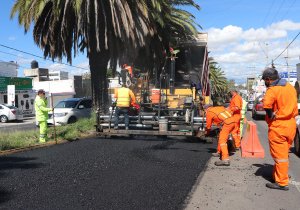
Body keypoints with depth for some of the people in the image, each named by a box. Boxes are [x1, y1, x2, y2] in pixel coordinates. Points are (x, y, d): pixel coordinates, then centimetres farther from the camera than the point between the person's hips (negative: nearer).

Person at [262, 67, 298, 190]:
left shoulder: (273, 90, -18)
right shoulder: (290, 87, 9)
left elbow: (267, 103, -35)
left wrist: (270, 115, -20)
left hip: (278, 127, -8)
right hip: (291, 125, 8)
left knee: (279, 155, 1)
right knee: (284, 153, 20)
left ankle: (282, 183, 7)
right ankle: (278, 174, 34)